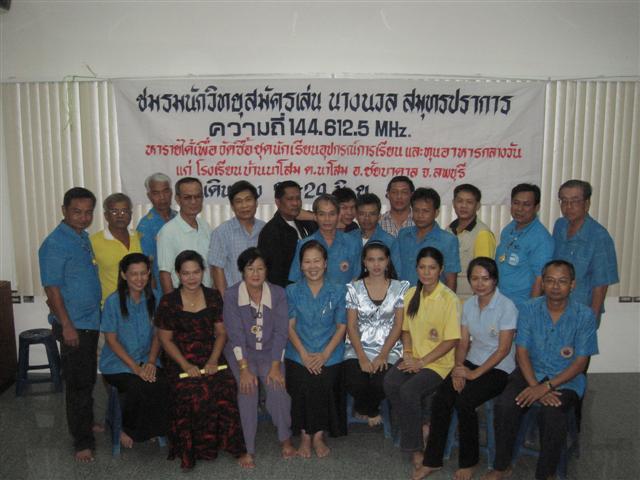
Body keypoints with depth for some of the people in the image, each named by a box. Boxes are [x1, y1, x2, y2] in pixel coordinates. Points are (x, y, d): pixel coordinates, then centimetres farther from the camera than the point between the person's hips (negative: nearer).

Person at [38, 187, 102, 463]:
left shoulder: (84, 237, 8)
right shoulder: (55, 244, -16)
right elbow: (52, 288, -17)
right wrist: (67, 326, -19)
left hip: (92, 321, 8)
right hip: (73, 325, -8)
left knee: (87, 379, 19)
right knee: (78, 383, 1)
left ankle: (86, 423, 35)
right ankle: (82, 440, 12)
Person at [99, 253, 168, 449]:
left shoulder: (153, 298, 2)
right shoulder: (113, 301, -9)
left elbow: (157, 334, 5)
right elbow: (111, 340, -9)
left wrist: (151, 362, -11)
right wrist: (135, 367, -16)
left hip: (147, 360, 3)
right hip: (118, 363, -3)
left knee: (162, 385, -26)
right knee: (138, 387, -31)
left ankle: (150, 429, -1)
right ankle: (127, 428, -2)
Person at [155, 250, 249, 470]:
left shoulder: (213, 297, 7)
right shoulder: (168, 302, 0)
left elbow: (221, 332, 8)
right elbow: (166, 339, 0)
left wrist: (213, 360, -8)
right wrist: (185, 365, -13)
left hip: (211, 357, 2)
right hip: (180, 359, -1)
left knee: (225, 388, -28)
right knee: (192, 393, -31)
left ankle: (236, 447, -14)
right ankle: (190, 450, -11)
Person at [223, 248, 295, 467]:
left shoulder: (278, 293, -4)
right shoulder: (231, 295, -8)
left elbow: (281, 332, -8)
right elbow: (235, 334, -15)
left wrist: (275, 366, -16)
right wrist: (244, 369, -22)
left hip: (270, 351, 1)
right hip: (241, 352, -1)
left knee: (278, 387, -23)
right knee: (248, 389, -26)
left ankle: (285, 438, 1)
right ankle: (248, 449, -14)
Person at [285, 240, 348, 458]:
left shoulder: (338, 291, 8)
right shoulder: (292, 291, 9)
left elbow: (341, 326, 3)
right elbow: (290, 326, 3)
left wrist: (325, 354, -10)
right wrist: (304, 354, -10)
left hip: (329, 357, 0)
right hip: (298, 356, 0)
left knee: (324, 386, -24)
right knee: (302, 385, -24)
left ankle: (319, 436, -1)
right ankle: (305, 436, -3)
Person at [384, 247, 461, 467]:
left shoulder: (449, 299, -11)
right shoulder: (411, 294, 8)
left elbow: (451, 341, -12)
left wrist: (421, 361, -15)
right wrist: (408, 354, -2)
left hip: (439, 362, -5)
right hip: (414, 358, 5)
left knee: (409, 390, -28)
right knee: (390, 383, -23)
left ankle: (413, 446, -6)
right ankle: (415, 427, -1)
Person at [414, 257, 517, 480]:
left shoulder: (506, 307, -12)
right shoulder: (469, 305, 6)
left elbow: (504, 349, -14)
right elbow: (463, 342, 9)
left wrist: (475, 374, -17)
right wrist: (458, 367, -9)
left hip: (498, 368, -5)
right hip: (471, 362, 5)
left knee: (464, 401, -28)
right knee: (440, 398, -19)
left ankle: (468, 462, -3)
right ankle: (432, 460, -5)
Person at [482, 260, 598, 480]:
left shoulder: (584, 315, -8)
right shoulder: (529, 309, -3)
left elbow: (580, 363, -9)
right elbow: (522, 352, -3)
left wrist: (545, 387, -21)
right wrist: (535, 387, -19)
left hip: (566, 378, -2)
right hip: (531, 372, 2)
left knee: (553, 414, -31)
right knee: (504, 405, -25)